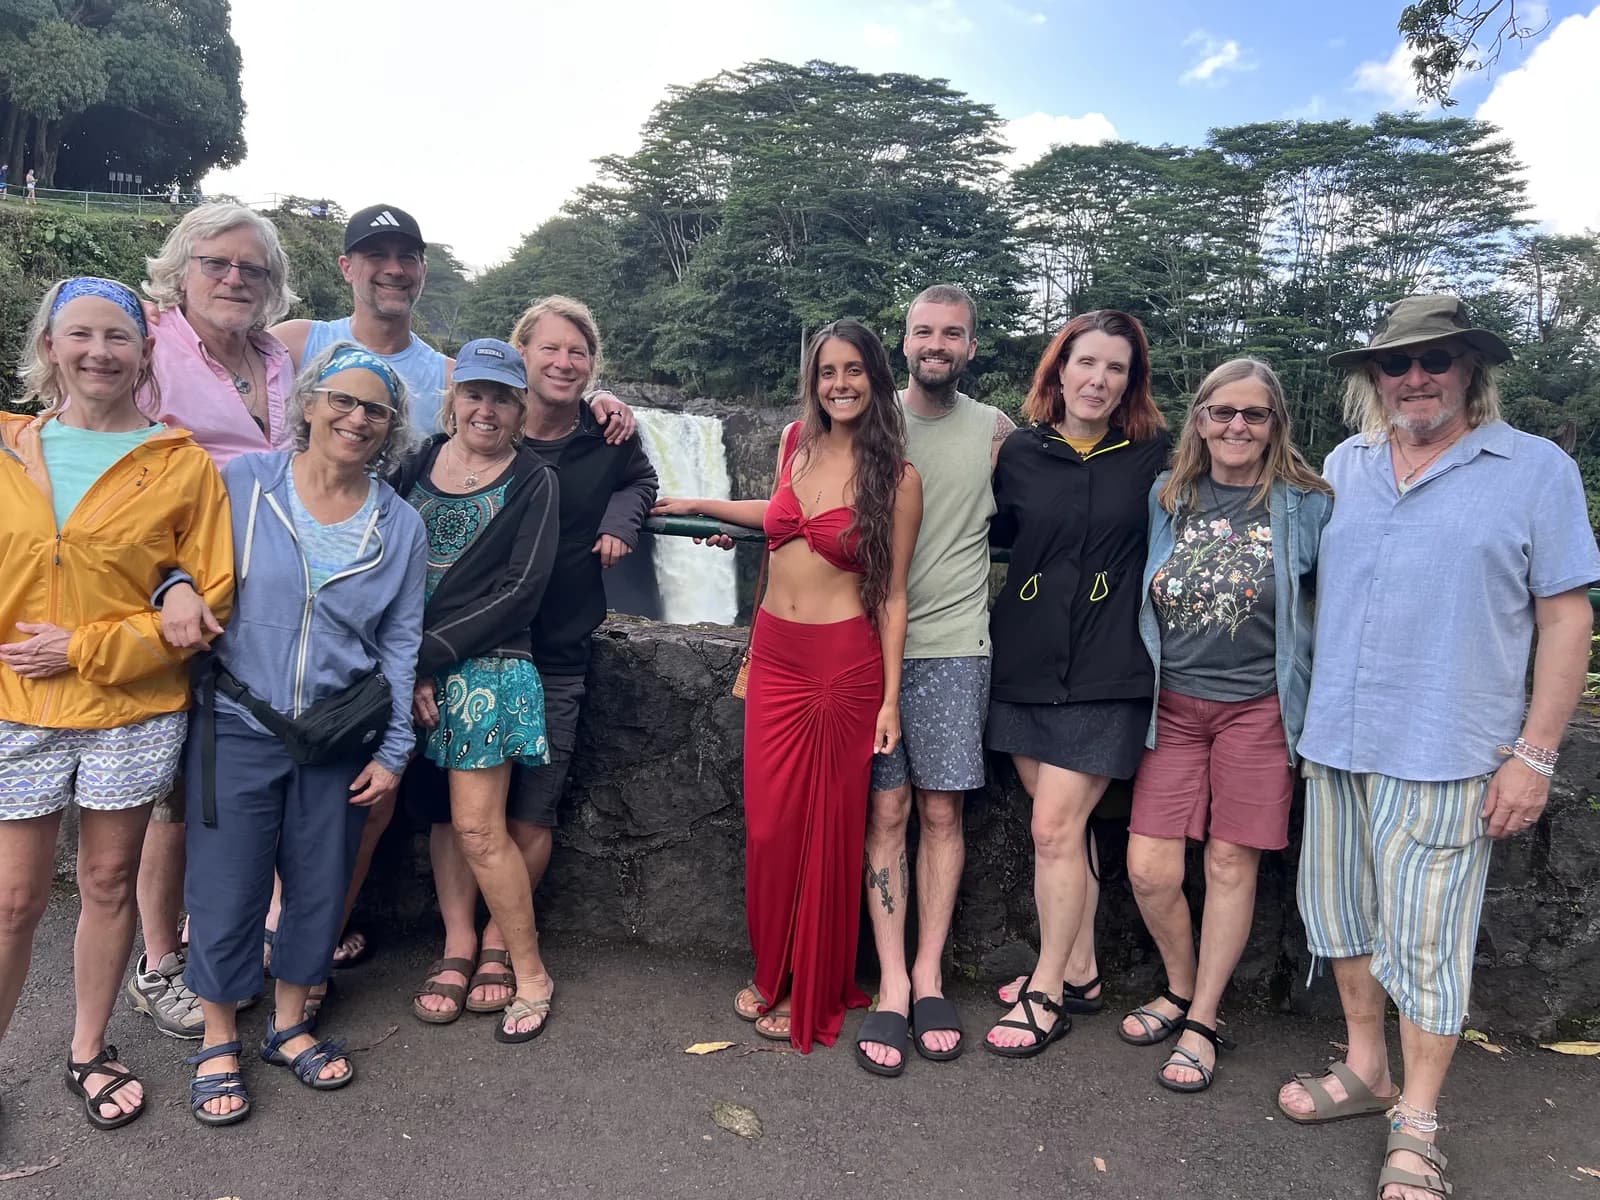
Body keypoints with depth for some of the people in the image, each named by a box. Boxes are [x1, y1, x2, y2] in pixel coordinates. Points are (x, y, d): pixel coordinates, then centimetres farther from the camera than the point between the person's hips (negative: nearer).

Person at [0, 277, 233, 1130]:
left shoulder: (181, 465, -4)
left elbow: (211, 597, -7)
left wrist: (87, 647, -12)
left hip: (134, 715, -1)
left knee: (109, 882, 13)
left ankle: (88, 1051, 31)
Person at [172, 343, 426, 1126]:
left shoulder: (400, 524, 1)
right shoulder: (243, 482, -5)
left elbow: (401, 643, 3)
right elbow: (189, 565, 1)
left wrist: (392, 750, 2)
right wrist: (182, 593, -24)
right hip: (237, 728, -2)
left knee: (320, 884, 12)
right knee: (226, 887, 6)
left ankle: (289, 1025, 35)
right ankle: (218, 1043, 28)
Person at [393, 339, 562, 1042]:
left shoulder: (534, 481, 0)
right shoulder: (419, 462, 11)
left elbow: (520, 589, -8)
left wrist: (430, 653, -12)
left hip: (485, 667, -4)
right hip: (409, 669, 4)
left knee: (477, 827, -5)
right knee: (442, 814, 10)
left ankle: (529, 975, 9)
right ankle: (458, 949, 25)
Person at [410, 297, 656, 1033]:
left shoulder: (610, 440, 1)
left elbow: (640, 480, 24)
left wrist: (622, 520, 0)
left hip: (556, 654, 0)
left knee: (531, 811, 2)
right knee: (453, 801, 3)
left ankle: (499, 943, 20)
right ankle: (458, 945, 17)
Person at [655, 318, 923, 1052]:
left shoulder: (897, 477, -6)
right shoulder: (796, 443, 6)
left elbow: (893, 594, -5)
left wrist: (891, 697, -7)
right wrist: (701, 506, 28)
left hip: (845, 662, -4)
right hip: (774, 654, 4)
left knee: (828, 829, 6)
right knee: (768, 824, 6)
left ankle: (815, 993, 24)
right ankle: (771, 973, 28)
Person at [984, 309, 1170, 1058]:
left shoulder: (1153, 453, -3)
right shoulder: (1022, 450, 3)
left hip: (1104, 670, -3)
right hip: (1026, 663, 3)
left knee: (1054, 828, -5)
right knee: (1063, 825, 13)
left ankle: (1047, 994, 13)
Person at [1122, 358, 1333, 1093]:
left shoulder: (1306, 506, -1)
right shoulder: (1166, 499, 6)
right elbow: (1139, 598, 15)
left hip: (1258, 707, -2)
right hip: (1174, 705, 2)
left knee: (1231, 865, 4)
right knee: (1149, 869, -2)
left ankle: (1202, 1023, 21)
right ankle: (1180, 990, 26)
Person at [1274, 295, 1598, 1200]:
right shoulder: (1344, 466, 10)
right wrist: (1307, 707, 10)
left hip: (1442, 753, -4)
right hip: (1335, 745, 5)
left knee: (1425, 939, 3)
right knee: (1346, 916, 15)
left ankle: (1416, 1127, 20)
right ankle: (1366, 1070, 35)